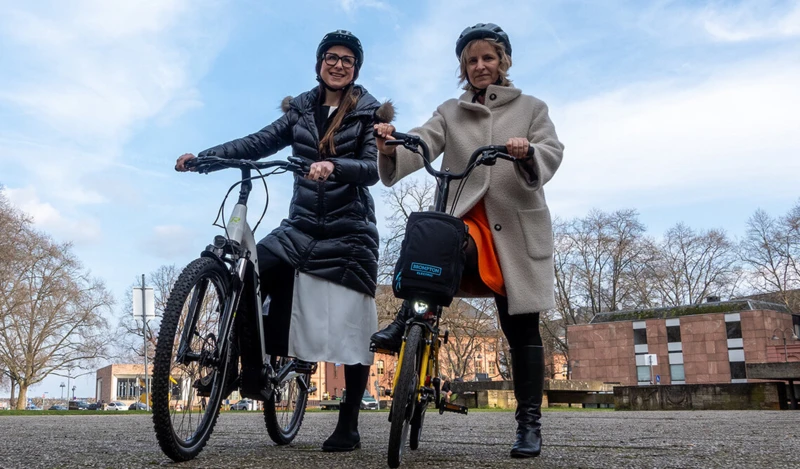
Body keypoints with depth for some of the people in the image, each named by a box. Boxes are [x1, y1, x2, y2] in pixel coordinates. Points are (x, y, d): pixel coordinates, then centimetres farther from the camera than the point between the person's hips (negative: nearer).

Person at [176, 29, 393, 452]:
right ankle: (250, 365, 0)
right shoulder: (301, 109, 10)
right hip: (302, 226, 4)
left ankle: (349, 425, 10)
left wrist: (333, 166, -33)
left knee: (352, 329, -2)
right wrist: (203, 156, -12)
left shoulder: (369, 114, 0)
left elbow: (372, 168, -13)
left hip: (349, 232, -3)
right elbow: (260, 142, 0)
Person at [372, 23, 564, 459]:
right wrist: (391, 148, -26)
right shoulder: (450, 113, 16)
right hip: (466, 221, 0)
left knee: (521, 326, 1)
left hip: (516, 227, 0)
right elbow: (423, 144, -3)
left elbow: (552, 153, -2)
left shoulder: (531, 108, 14)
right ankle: (408, 321, -29)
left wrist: (528, 153, -26)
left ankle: (529, 422, 9)